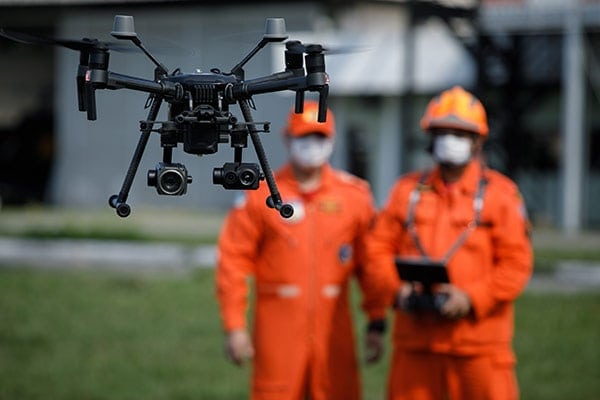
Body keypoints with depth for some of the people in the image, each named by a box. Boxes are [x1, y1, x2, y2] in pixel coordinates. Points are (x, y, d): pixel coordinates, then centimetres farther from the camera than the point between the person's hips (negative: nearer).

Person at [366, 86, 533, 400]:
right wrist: (397, 289, -9)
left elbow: (516, 263, -4)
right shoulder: (407, 190, 12)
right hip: (415, 338, 3)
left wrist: (471, 297, -16)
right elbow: (379, 248, 10)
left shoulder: (499, 194, 2)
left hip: (478, 336, -3)